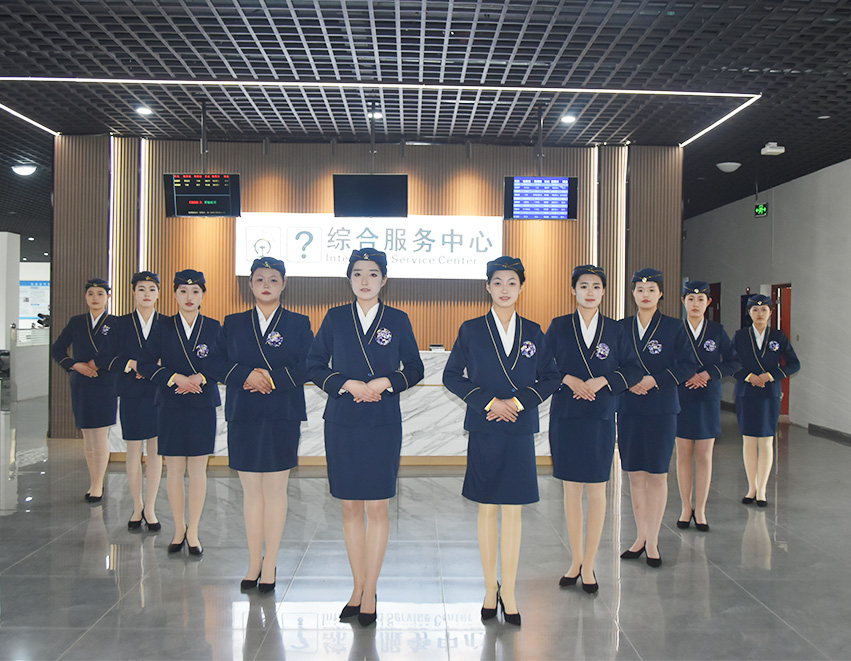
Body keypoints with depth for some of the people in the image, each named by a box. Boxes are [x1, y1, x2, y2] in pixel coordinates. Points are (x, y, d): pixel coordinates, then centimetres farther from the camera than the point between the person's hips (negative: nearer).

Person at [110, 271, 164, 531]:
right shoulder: (121, 323, 5)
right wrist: (131, 364, -15)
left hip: (159, 394, 0)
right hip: (131, 394, 0)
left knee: (155, 451, 3)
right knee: (133, 451, 6)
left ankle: (150, 508, 14)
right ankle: (137, 507, 21)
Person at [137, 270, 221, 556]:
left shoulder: (213, 327, 4)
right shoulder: (163, 328, 5)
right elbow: (146, 365, 1)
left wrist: (202, 377, -15)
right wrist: (175, 378, -13)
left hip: (203, 406, 0)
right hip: (171, 406, 1)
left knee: (198, 469, 3)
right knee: (174, 469, 5)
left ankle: (193, 531, 14)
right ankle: (179, 528, 21)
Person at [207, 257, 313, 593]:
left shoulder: (299, 324, 4)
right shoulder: (233, 324, 10)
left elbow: (308, 367, -5)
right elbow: (216, 363, 2)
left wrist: (272, 378, -16)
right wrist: (246, 375, -14)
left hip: (283, 417, -2)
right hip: (243, 416, 2)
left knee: (275, 489, 3)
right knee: (251, 490, 7)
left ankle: (269, 566, 14)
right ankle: (254, 563, 20)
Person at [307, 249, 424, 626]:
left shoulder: (398, 321, 4)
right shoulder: (335, 318, 6)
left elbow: (415, 369, 6)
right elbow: (314, 366, 5)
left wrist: (385, 382, -11)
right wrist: (347, 384, -10)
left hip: (382, 424, -1)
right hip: (342, 423, 1)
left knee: (377, 509, 1)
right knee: (350, 508, 8)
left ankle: (370, 592, 13)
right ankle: (358, 588, 22)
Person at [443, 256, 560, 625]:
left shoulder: (533, 332, 7)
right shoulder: (471, 330, 2)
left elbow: (550, 379, 7)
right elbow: (451, 376, 1)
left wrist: (520, 400, -10)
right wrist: (489, 401, -11)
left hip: (519, 431, 1)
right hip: (484, 430, -1)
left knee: (513, 511, 3)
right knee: (487, 510, 6)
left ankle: (508, 592, 12)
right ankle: (490, 589, 19)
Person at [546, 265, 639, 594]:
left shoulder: (614, 329, 4)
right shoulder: (559, 326, 3)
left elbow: (633, 370, 4)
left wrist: (603, 381, -11)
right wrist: (568, 379, -13)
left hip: (600, 418, 0)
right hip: (565, 416, 0)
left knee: (596, 491, 2)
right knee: (571, 489, 9)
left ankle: (589, 565, 14)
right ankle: (575, 560, 22)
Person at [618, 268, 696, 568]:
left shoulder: (674, 327, 0)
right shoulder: (622, 327, 7)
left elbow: (688, 365, -3)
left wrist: (655, 380, -14)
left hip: (661, 409, -2)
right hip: (628, 408, 3)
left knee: (657, 474, 1)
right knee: (635, 474, 8)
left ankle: (652, 542, 11)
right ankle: (641, 536, 21)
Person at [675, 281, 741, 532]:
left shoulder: (717, 330, 2)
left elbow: (734, 362, 1)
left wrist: (708, 374, -12)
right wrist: (686, 376, -14)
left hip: (709, 399, 0)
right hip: (681, 398, 0)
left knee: (704, 456, 3)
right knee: (684, 455, 6)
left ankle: (700, 510, 12)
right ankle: (686, 508, 17)